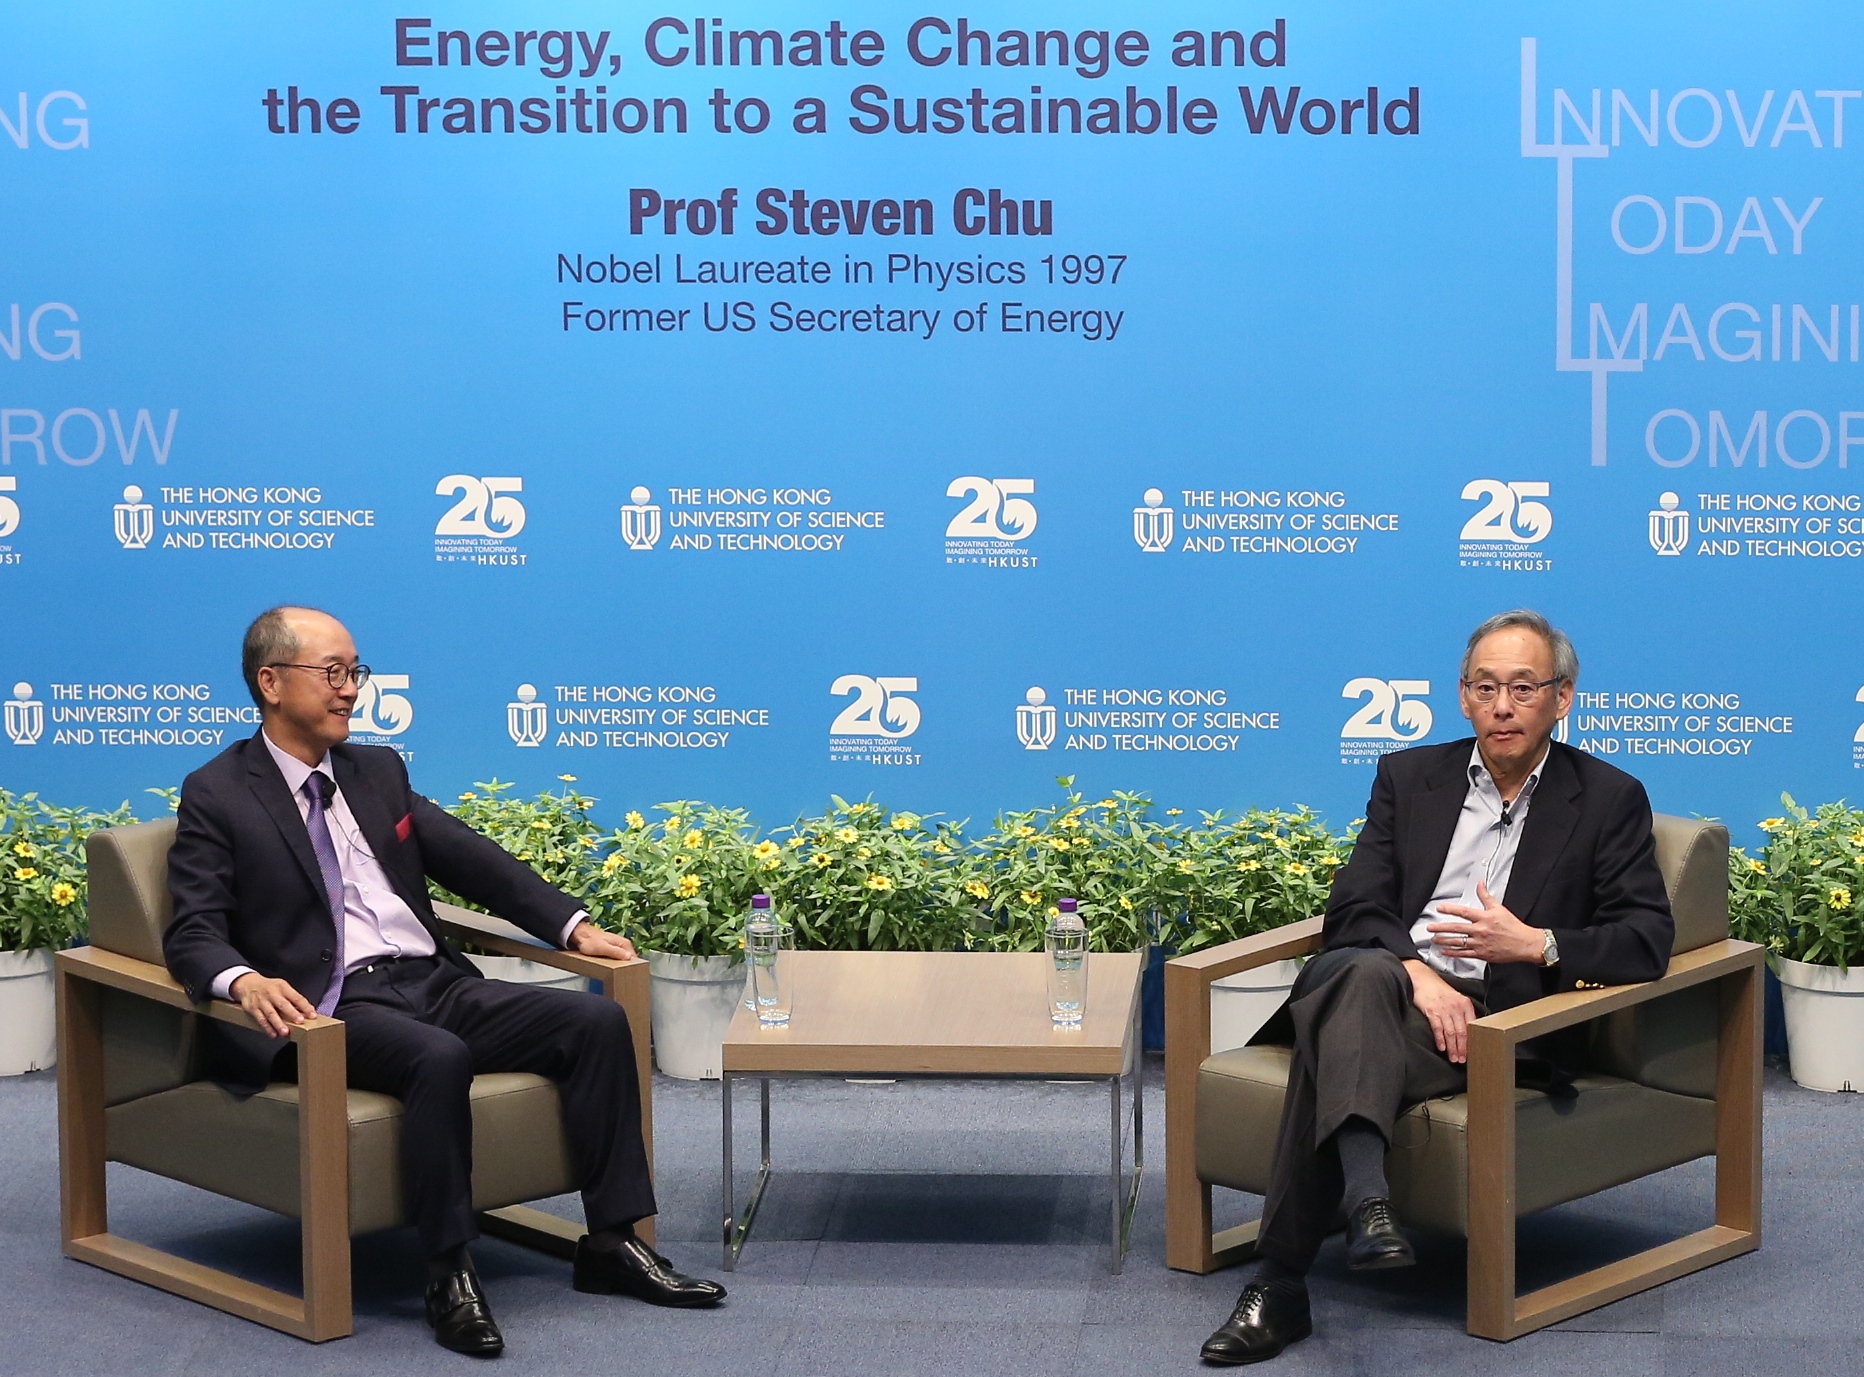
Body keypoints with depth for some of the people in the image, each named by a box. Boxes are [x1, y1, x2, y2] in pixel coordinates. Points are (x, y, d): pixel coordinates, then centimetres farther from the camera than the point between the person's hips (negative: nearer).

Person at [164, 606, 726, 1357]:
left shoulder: (379, 770, 18)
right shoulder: (217, 796, 1)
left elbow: (474, 860, 18)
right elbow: (192, 934, -7)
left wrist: (575, 925, 6)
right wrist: (244, 980, -29)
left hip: (436, 984, 6)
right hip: (335, 1007, -6)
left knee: (598, 1021, -12)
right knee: (440, 1058, -37)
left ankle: (611, 1241, -6)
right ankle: (450, 1274, -25)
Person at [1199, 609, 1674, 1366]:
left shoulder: (1608, 799, 10)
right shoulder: (1409, 777, 17)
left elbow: (1648, 939, 0)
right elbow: (1353, 911, 6)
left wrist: (1537, 944, -17)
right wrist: (1417, 974, -15)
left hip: (1496, 1020, -2)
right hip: (1383, 985, 2)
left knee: (1331, 1053, -34)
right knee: (1362, 974, -38)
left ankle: (1281, 1287, -40)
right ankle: (1366, 1197, -58)